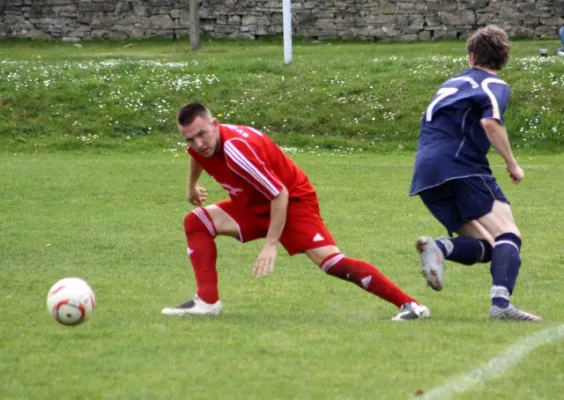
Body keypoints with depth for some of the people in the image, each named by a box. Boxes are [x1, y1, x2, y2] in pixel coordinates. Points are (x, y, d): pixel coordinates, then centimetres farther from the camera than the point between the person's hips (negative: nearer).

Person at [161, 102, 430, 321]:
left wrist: (271, 245, -28)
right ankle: (207, 302, -6)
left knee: (330, 261, -24)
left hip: (293, 201, -9)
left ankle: (409, 304, -24)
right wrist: (192, 186, 37)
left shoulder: (236, 148, -32)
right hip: (253, 205, 9)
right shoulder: (200, 145, -8)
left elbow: (280, 194, -29)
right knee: (196, 222, -2)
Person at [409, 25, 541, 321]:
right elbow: (490, 122, -15)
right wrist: (512, 164, -6)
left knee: (484, 245, 9)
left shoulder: (452, 83, 28)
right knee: (508, 235, -9)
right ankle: (500, 301, -35)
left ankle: (441, 247, -21)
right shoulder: (495, 86, 5)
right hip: (461, 164, -7)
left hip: (425, 176, 7)